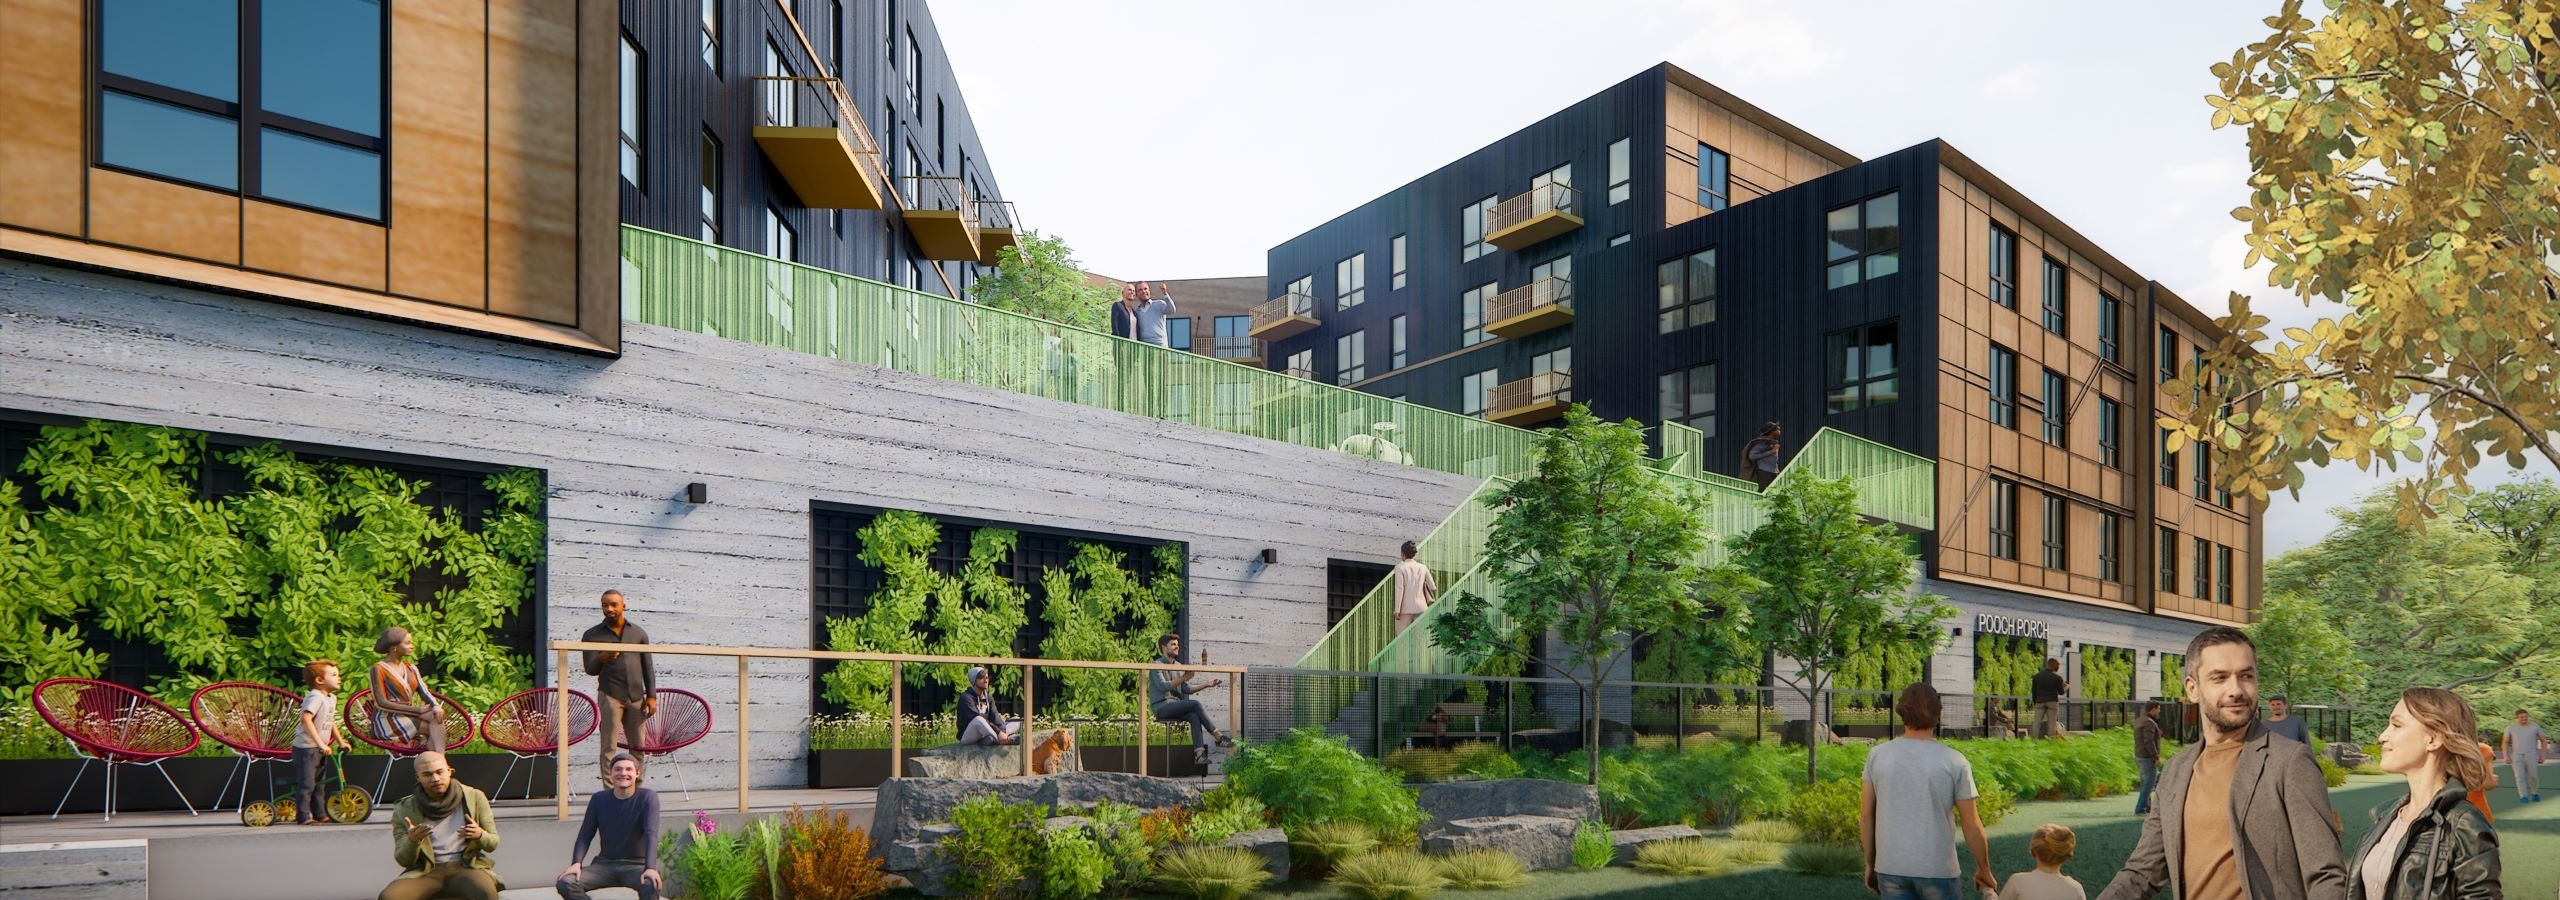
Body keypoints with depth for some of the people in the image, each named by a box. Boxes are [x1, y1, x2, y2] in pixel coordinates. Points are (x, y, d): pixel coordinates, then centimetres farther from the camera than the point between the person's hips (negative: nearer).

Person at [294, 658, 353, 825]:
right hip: (306, 747, -9)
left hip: (319, 748, 10)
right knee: (306, 783, -7)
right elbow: (306, 719, -30)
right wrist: (320, 743, -32)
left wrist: (341, 741, 20)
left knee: (318, 783, 15)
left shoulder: (331, 698, 11)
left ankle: (319, 814, 22)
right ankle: (303, 816, -4)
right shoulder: (315, 697, -19)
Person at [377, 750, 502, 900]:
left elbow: (492, 844, 7)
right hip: (424, 872, 1)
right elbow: (403, 860, 2)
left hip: (465, 867, -1)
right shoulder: (404, 810, 3)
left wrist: (480, 835, -18)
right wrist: (412, 841, -20)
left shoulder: (474, 798, 3)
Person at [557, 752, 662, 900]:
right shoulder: (599, 799, 4)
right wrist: (576, 863, -19)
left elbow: (651, 834, -18)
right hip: (604, 864, 4)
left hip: (636, 865, -4)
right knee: (565, 883, -22)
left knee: (651, 886, -36)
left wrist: (650, 868, -33)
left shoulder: (647, 797, -7)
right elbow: (585, 835, 1)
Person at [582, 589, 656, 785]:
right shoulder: (592, 635, 5)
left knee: (638, 746, 4)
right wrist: (601, 659, -24)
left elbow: (648, 667, 13)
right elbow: (590, 669, -1)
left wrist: (651, 696, 5)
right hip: (610, 695, -3)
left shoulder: (639, 633, 12)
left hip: (636, 696, 3)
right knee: (608, 747, -6)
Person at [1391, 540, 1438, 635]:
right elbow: (1433, 587, 6)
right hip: (1421, 607, 4)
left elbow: (1399, 589, -10)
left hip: (1406, 608, -3)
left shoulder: (1400, 567, -5)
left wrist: (1397, 609, -9)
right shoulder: (1423, 568, 6)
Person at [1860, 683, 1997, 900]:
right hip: (1938, 869, -2)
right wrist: (1984, 870, 10)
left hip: (1891, 867, 2)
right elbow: (1972, 825, -4)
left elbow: (1866, 815, 1)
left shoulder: (1878, 755, -3)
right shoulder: (1954, 762, -9)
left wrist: (1870, 864, 12)